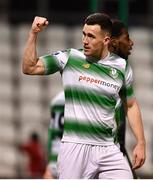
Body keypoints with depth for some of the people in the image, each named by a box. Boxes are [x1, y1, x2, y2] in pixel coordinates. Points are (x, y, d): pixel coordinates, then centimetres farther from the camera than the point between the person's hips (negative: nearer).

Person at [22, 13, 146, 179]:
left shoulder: (122, 67, 8)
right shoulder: (68, 58, 1)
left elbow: (131, 106, 17)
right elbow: (29, 68, -1)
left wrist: (141, 143, 12)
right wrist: (34, 34, -9)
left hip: (108, 150, 2)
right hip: (75, 146, -2)